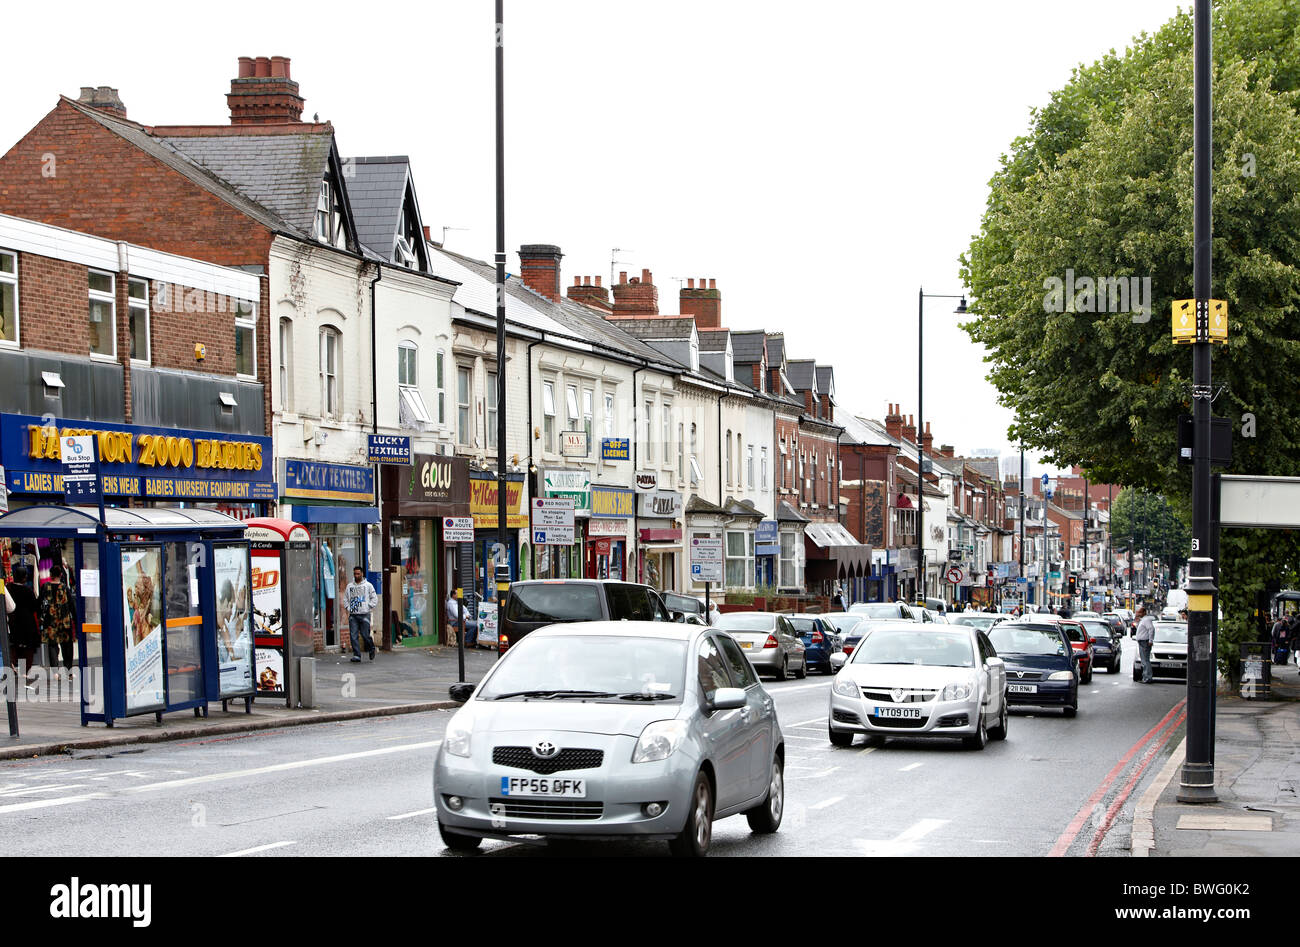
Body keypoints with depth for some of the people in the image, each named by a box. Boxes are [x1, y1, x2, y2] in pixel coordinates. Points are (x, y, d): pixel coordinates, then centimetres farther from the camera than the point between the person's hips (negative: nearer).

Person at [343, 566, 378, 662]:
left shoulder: (368, 585, 4)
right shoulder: (349, 586, 11)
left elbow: (374, 598, 7)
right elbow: (345, 598, 18)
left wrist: (368, 607, -3)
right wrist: (348, 608, 4)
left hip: (364, 614, -3)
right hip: (353, 615, 3)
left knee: (365, 635, -2)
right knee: (353, 636, -5)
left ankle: (371, 649, 26)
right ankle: (356, 655, -3)